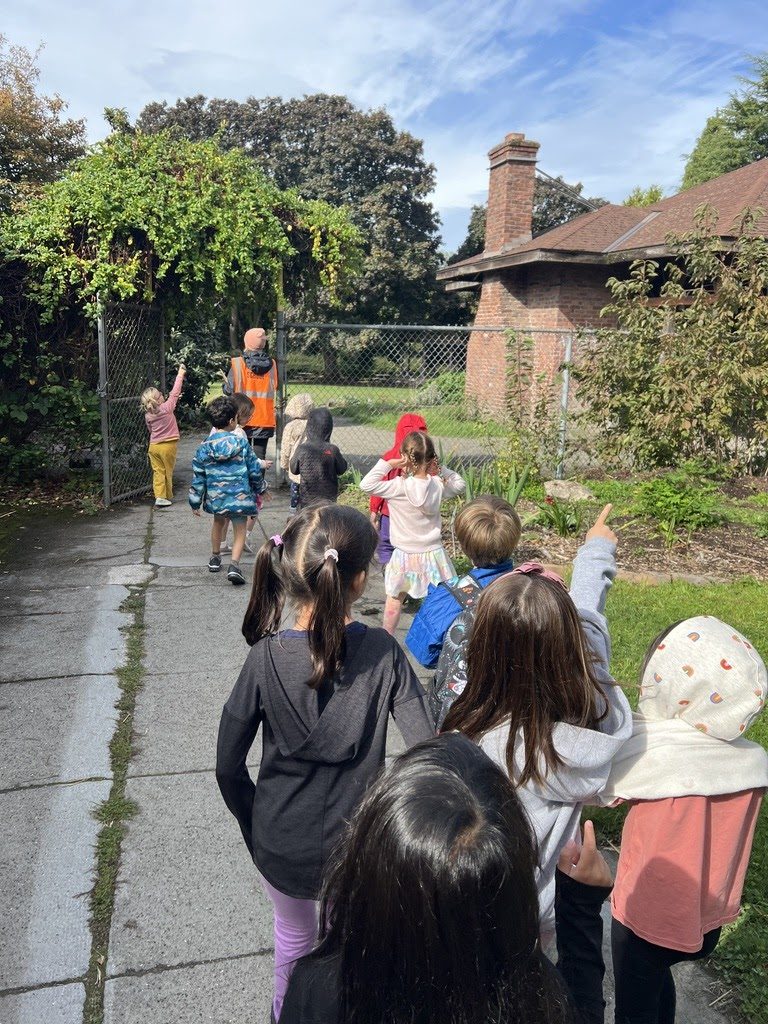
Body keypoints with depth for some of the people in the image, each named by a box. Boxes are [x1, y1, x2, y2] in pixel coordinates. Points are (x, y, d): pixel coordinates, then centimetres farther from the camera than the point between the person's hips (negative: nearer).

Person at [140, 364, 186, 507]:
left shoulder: (148, 415, -2)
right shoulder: (167, 408, -15)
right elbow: (175, 393, -10)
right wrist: (180, 374, -2)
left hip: (154, 446, 4)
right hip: (168, 446, -3)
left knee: (158, 472, 6)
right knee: (168, 472, 8)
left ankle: (159, 497, -4)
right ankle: (167, 497, 15)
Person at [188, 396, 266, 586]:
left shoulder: (205, 447, -4)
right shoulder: (241, 443, -8)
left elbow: (198, 478, 1)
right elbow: (255, 470, -2)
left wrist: (195, 502, 11)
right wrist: (261, 488, 17)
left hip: (216, 498, 3)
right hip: (240, 497, -2)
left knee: (218, 522, 29)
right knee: (240, 529, 10)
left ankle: (215, 557, 44)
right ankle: (234, 565, -12)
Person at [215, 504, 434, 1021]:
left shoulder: (266, 658, -21)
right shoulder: (382, 652, -21)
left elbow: (229, 768, -12)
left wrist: (254, 825, 6)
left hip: (280, 846, 1)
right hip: (357, 844, -1)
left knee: (294, 932, 32)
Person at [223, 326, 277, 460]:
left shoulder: (238, 363, -9)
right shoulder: (271, 364, -1)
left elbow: (228, 390, -7)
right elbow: (274, 388, 7)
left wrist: (225, 381, 13)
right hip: (264, 419, 1)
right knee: (260, 455, 4)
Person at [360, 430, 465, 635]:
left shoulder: (399, 487, -21)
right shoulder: (438, 486, -9)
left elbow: (366, 484, -24)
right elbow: (460, 485, 11)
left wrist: (387, 464, -17)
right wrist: (441, 469, 1)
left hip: (405, 556, -2)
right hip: (433, 554, 2)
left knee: (394, 599, 17)